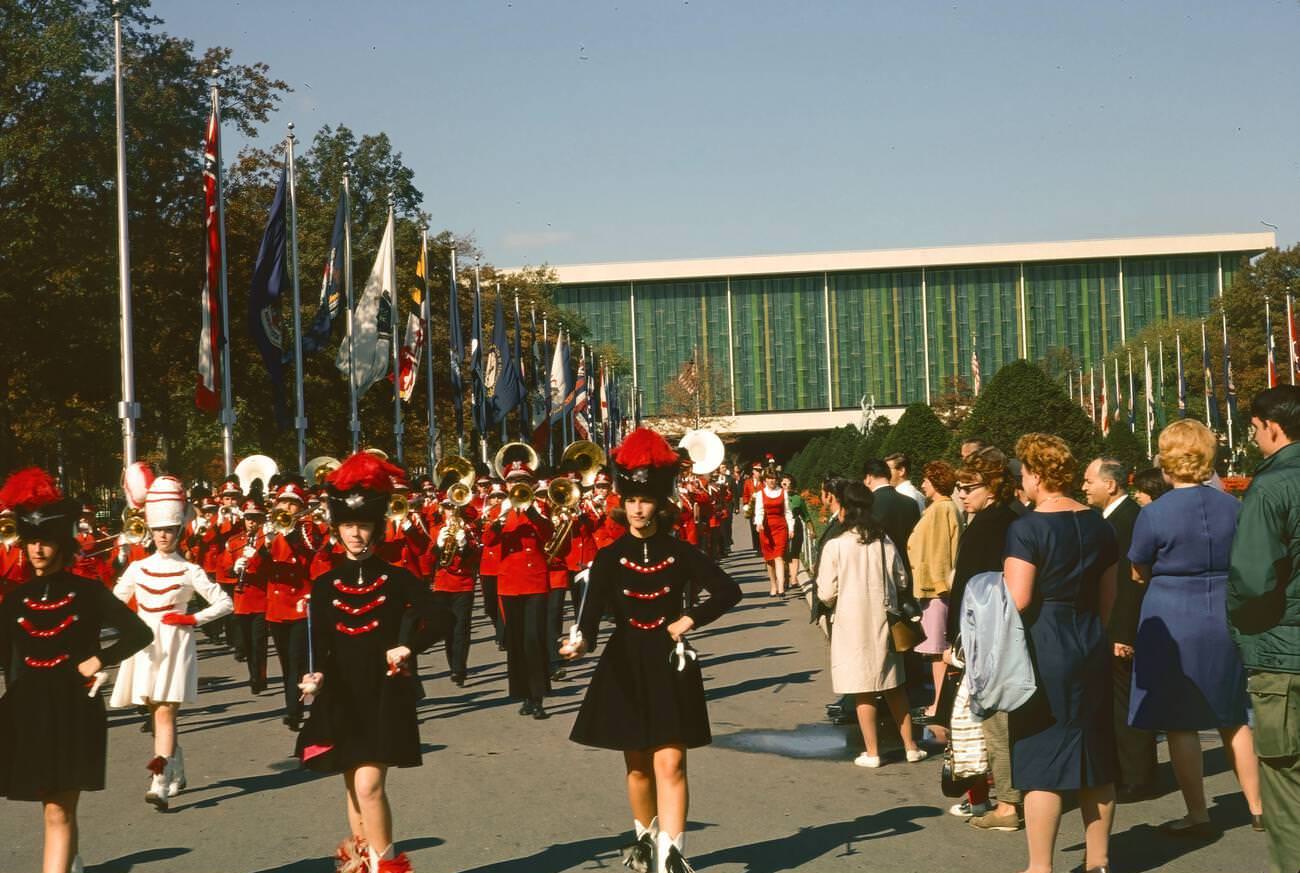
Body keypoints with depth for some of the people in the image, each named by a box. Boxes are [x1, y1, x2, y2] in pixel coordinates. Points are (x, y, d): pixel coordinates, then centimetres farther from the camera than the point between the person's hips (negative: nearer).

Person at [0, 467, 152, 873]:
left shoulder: (89, 592, -4)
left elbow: (140, 633, -5)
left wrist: (98, 661, -12)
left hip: (74, 712, -4)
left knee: (59, 811, -7)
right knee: (57, 808, 14)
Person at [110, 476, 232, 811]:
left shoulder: (189, 571, -2)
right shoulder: (138, 568, 7)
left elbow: (225, 603, -1)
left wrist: (192, 619, -12)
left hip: (175, 647, -4)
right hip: (146, 647, 4)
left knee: (165, 712, -13)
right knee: (157, 714, 11)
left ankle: (160, 785, -20)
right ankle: (176, 776, 28)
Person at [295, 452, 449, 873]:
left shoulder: (397, 579, -2)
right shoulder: (324, 585, 4)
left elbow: (440, 620, -6)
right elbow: (320, 643, -2)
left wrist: (407, 648, -18)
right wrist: (314, 675, -19)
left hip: (385, 696, -3)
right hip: (343, 698, 3)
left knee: (369, 784, -13)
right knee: (354, 787, 11)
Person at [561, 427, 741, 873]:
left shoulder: (681, 553, -2)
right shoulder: (610, 557, -3)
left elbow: (729, 591, 2)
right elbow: (594, 608, -16)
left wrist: (691, 619, -10)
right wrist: (581, 640, -36)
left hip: (670, 665, -1)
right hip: (626, 667, 1)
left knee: (669, 761, -10)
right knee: (638, 765, 13)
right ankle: (646, 837, 35)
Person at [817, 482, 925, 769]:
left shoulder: (835, 546, -14)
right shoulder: (885, 543, -1)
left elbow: (826, 593, -11)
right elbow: (902, 581, 8)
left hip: (852, 624, -4)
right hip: (884, 622, 4)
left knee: (864, 691, 3)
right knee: (894, 686, 15)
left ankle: (872, 752, 8)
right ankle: (910, 745, 20)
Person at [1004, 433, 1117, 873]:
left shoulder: (1027, 528, -14)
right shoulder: (1098, 525, 7)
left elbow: (1017, 600, -20)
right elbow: (1108, 597, 14)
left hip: (1042, 649, -7)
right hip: (1091, 648, 7)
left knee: (1039, 761, -1)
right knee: (1094, 757, 13)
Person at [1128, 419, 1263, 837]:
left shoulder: (1154, 514, -13)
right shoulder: (1233, 507, 0)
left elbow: (1140, 571, 0)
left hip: (1173, 624, -5)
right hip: (1224, 621, 5)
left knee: (1180, 723, 4)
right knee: (1233, 719, 15)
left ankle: (1198, 815, 7)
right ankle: (1258, 808, 21)